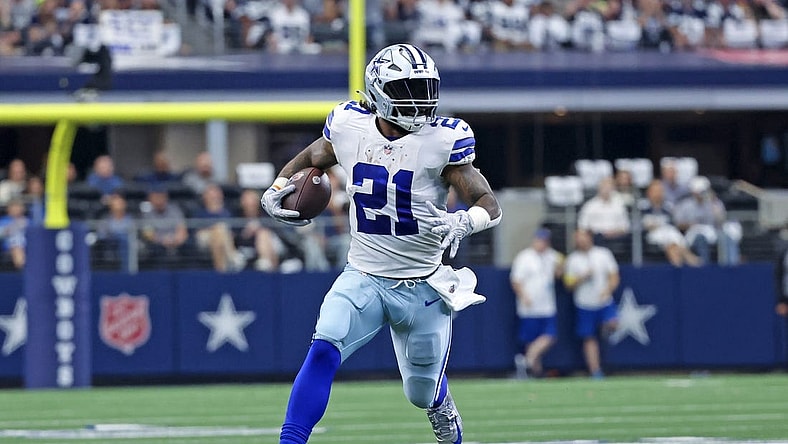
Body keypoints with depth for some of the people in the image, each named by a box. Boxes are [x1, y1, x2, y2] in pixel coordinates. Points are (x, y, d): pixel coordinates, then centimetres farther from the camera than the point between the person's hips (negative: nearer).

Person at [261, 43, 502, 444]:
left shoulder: (442, 140, -13)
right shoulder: (349, 127, -4)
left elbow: (490, 204, -13)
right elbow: (310, 159, 18)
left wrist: (463, 222, -35)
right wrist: (277, 189, 0)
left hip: (422, 286, -1)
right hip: (363, 278, 1)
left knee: (424, 395, 13)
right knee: (324, 349, -25)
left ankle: (443, 409, 51)